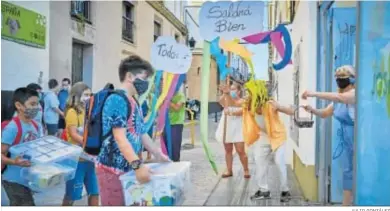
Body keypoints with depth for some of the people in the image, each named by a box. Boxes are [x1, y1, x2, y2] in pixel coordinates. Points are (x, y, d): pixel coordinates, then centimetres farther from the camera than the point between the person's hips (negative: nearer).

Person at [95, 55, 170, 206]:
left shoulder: (133, 102, 15)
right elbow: (120, 137, -23)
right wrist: (137, 165, -31)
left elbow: (141, 133, 21)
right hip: (113, 169, -9)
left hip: (127, 168, 10)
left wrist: (158, 154, 22)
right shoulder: (117, 100, -15)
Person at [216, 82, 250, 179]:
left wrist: (231, 112, -33)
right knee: (228, 150, 8)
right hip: (227, 128, 4)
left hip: (237, 129, -4)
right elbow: (220, 101, -11)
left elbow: (241, 111, -18)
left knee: (240, 151, -6)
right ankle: (229, 171, 15)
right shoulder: (227, 100, 12)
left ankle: (246, 170, 7)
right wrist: (225, 94, -29)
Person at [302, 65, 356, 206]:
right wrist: (312, 110, -7)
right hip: (346, 139, 8)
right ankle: (345, 205, 22)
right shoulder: (338, 100, 10)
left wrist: (314, 94, -36)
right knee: (348, 172, 13)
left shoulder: (356, 93, -16)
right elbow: (325, 113, 15)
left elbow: (340, 97, -35)